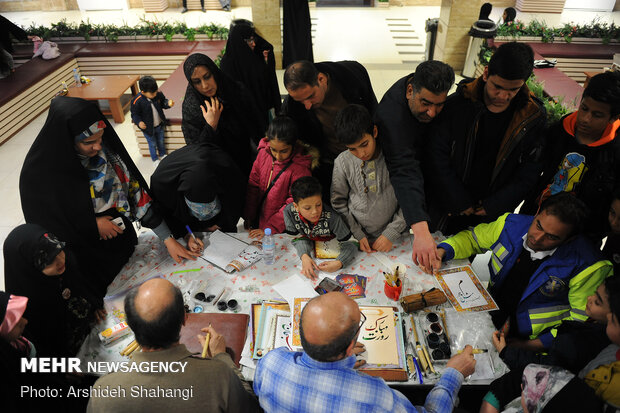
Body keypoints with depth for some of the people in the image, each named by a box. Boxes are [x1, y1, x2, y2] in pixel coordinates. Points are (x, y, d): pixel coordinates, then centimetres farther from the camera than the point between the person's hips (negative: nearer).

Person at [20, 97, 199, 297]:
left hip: (120, 235, 3)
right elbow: (44, 224, -14)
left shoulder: (104, 147, -16)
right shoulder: (40, 171, -25)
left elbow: (135, 190, -13)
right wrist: (93, 224, -19)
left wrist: (168, 240, -14)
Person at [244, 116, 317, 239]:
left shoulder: (300, 168, -18)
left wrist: (269, 229, -18)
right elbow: (253, 185, 7)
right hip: (258, 220, 4)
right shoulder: (263, 152, -2)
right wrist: (248, 217, 4)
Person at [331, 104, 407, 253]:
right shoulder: (342, 162, -4)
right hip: (358, 236, 1)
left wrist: (392, 233, -6)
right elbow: (338, 203, 4)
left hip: (394, 236, -1)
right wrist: (358, 234, -2)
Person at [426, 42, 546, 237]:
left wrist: (494, 205, -11)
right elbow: (437, 154, -13)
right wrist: (459, 202, -13)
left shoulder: (533, 116, -8)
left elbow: (529, 171, -3)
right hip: (448, 210, 0)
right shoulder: (458, 103, -13)